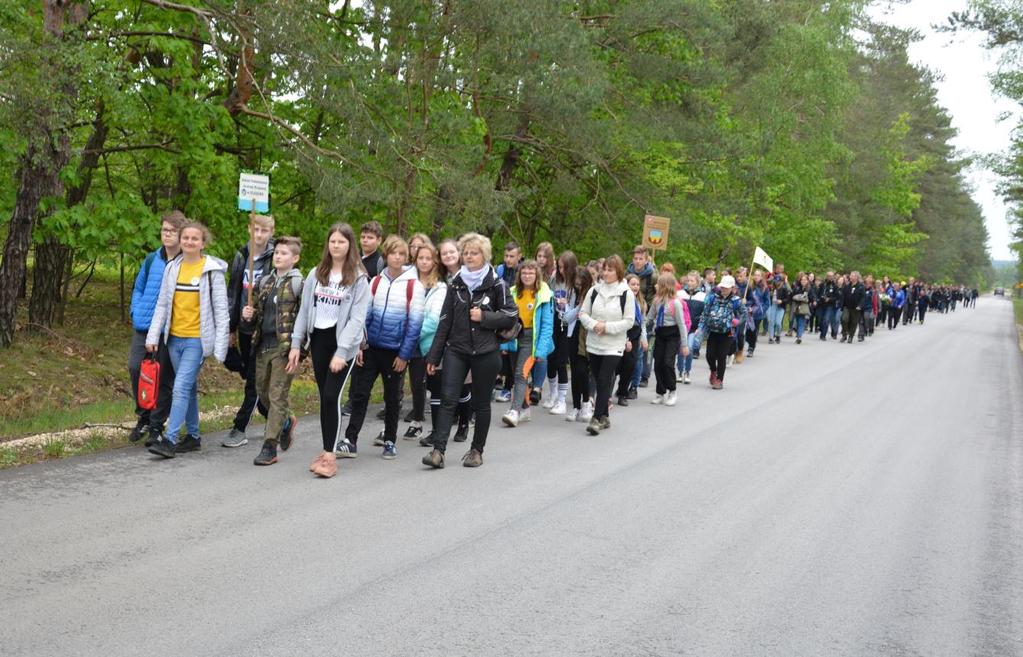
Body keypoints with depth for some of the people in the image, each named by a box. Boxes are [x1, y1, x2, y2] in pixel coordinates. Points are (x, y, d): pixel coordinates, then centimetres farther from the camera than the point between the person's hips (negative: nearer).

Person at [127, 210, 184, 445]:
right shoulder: (151, 260, 10)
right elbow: (138, 288, 21)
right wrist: (136, 311, 7)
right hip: (143, 326, 4)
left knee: (164, 377, 2)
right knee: (135, 366, -4)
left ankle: (156, 426, 15)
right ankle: (143, 417, 16)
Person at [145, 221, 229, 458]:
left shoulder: (212, 270, -6)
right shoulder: (172, 268, 8)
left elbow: (221, 310, -6)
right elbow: (162, 304, 12)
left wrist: (220, 346, -10)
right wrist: (153, 336, 5)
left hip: (197, 339, -5)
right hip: (175, 338, 5)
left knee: (181, 388, -13)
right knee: (189, 388, 13)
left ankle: (170, 440, -12)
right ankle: (193, 436, 22)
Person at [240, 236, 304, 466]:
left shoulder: (298, 284, -7)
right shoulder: (264, 282, 14)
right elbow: (255, 313, 22)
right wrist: (247, 316, 0)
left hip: (284, 347, -7)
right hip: (263, 345, 7)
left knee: (277, 396, -5)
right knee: (263, 392, 16)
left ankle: (270, 447, 0)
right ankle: (286, 422, 41)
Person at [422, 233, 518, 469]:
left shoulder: (495, 284, -2)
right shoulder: (456, 284, 7)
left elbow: (511, 316, -1)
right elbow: (445, 321, 9)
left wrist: (484, 317, -14)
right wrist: (434, 355, 8)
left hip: (485, 352, -2)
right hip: (456, 350, 2)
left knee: (481, 403, 8)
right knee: (448, 399, -10)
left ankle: (477, 450, 21)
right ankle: (438, 450, -12)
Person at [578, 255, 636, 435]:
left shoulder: (626, 294, -6)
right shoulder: (595, 290, 4)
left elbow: (629, 321, -9)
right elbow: (583, 313, 6)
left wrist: (607, 327, -17)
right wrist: (593, 325, -13)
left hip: (613, 346, -4)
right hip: (593, 344, 4)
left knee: (605, 382, -12)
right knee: (599, 382, 11)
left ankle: (597, 419, -11)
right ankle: (604, 417, 23)